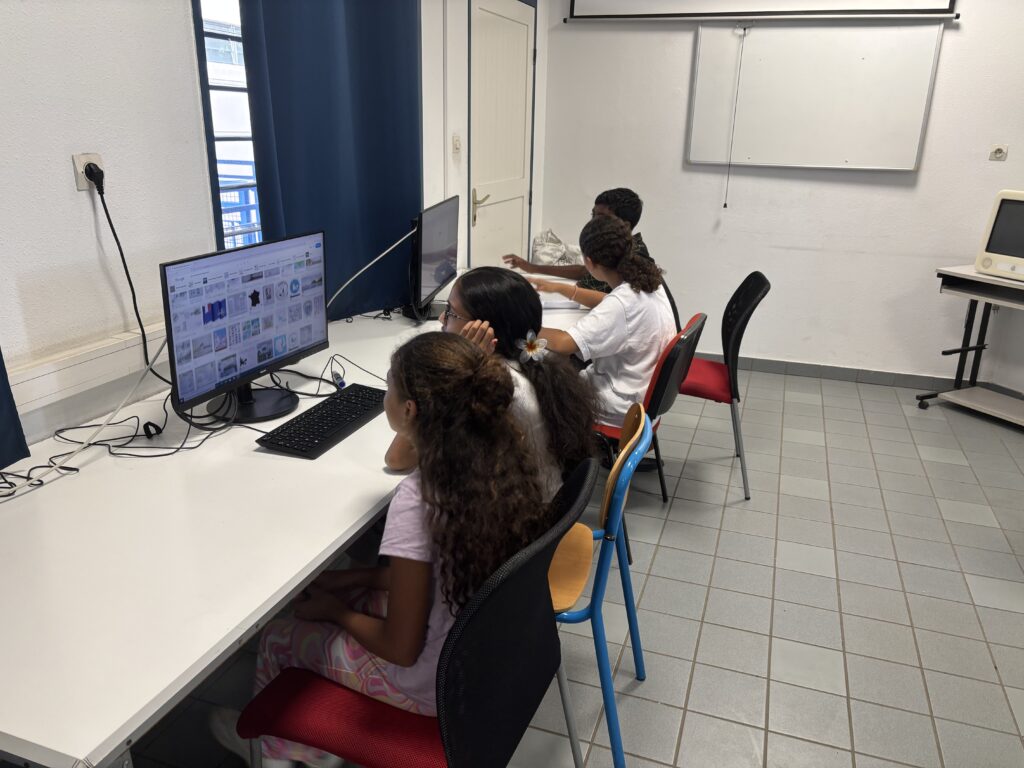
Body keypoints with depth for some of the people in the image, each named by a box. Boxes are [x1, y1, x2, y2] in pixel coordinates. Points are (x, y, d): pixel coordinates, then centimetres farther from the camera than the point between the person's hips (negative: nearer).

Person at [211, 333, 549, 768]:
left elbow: (401, 648, -21)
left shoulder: (417, 500, -33)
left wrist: (333, 609, -4)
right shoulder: (501, 460, -11)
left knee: (275, 636, 15)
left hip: (436, 684, -6)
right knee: (331, 592, 23)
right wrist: (361, 578, 6)